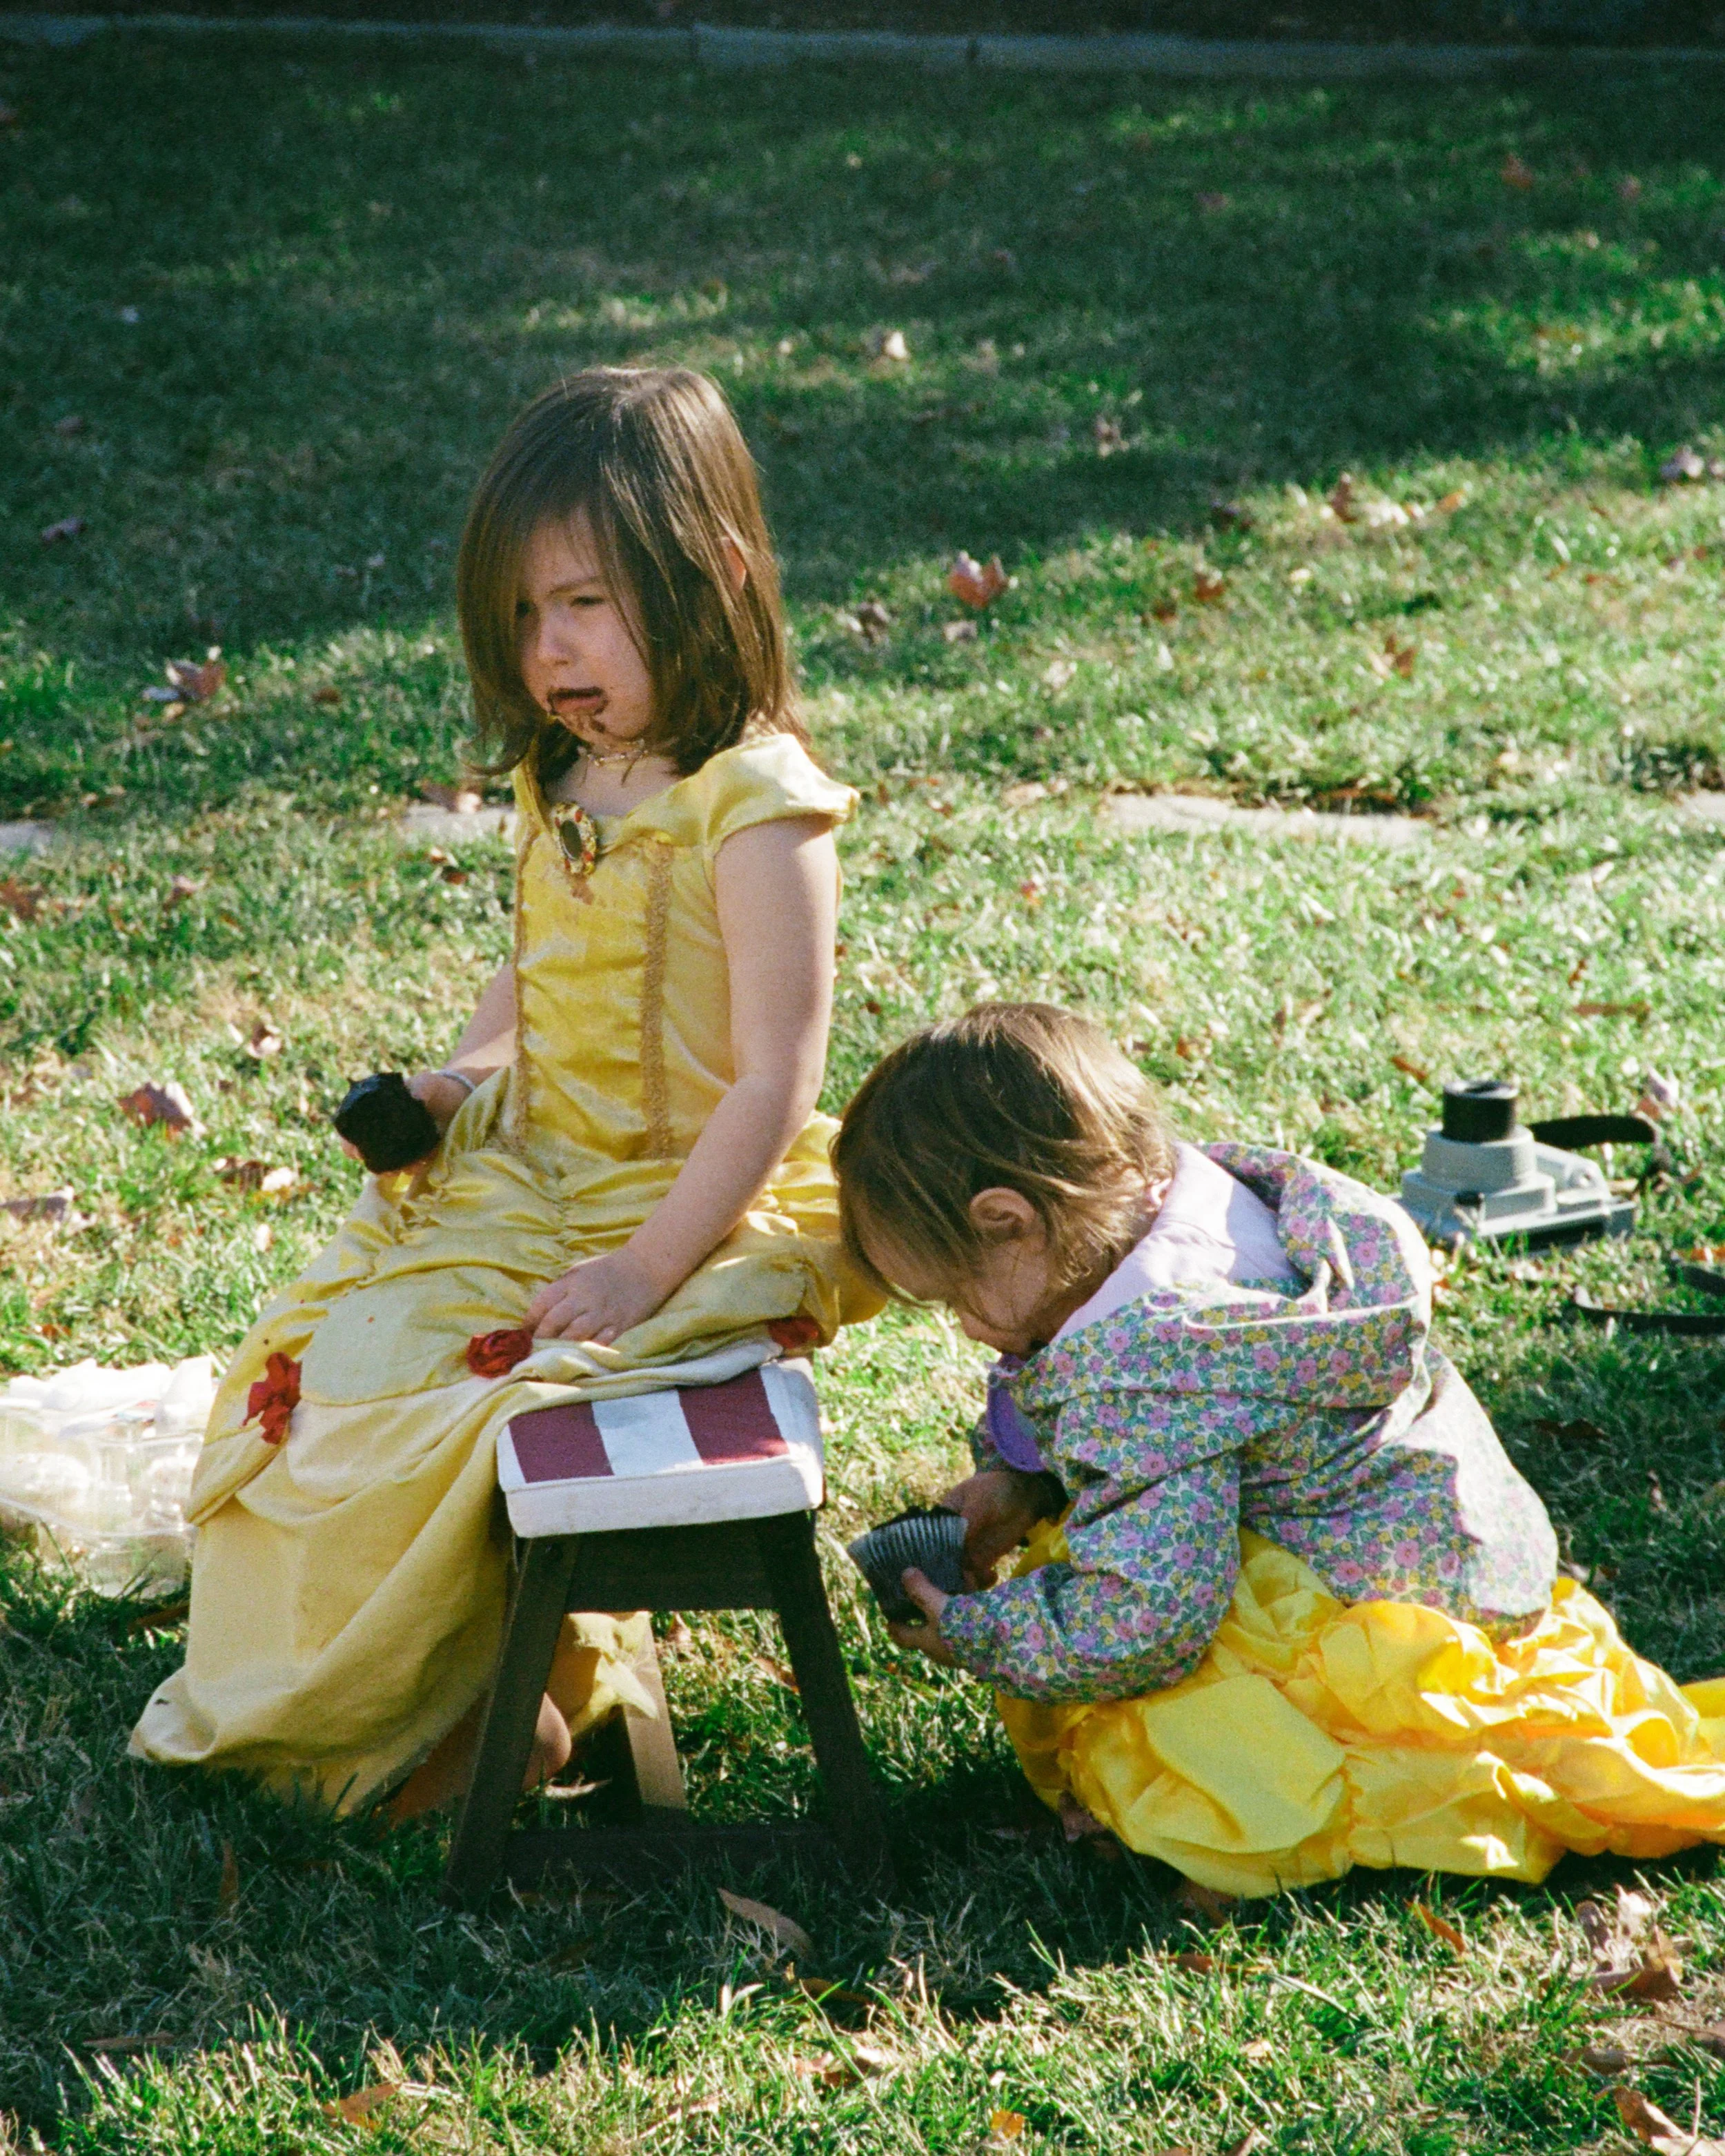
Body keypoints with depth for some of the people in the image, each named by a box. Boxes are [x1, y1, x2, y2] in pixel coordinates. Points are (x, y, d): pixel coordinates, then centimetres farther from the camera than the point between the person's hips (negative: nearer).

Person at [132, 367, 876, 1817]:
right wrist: (469, 1072, 2)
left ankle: (412, 1713, 7)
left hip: (698, 1213, -8)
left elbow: (773, 1082, -22)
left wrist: (644, 1270, -24)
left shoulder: (755, 809, -21)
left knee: (442, 1401, -19)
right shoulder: (562, 784, 5)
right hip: (534, 1180, 9)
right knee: (318, 1355, 0)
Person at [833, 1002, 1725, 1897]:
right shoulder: (1194, 1191, -2)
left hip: (1400, 1608, -11)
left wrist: (971, 1637, -13)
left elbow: (1142, 1619, -30)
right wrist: (1019, 1480, 3)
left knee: (1165, 1798, -24)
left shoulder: (1139, 1369, -32)